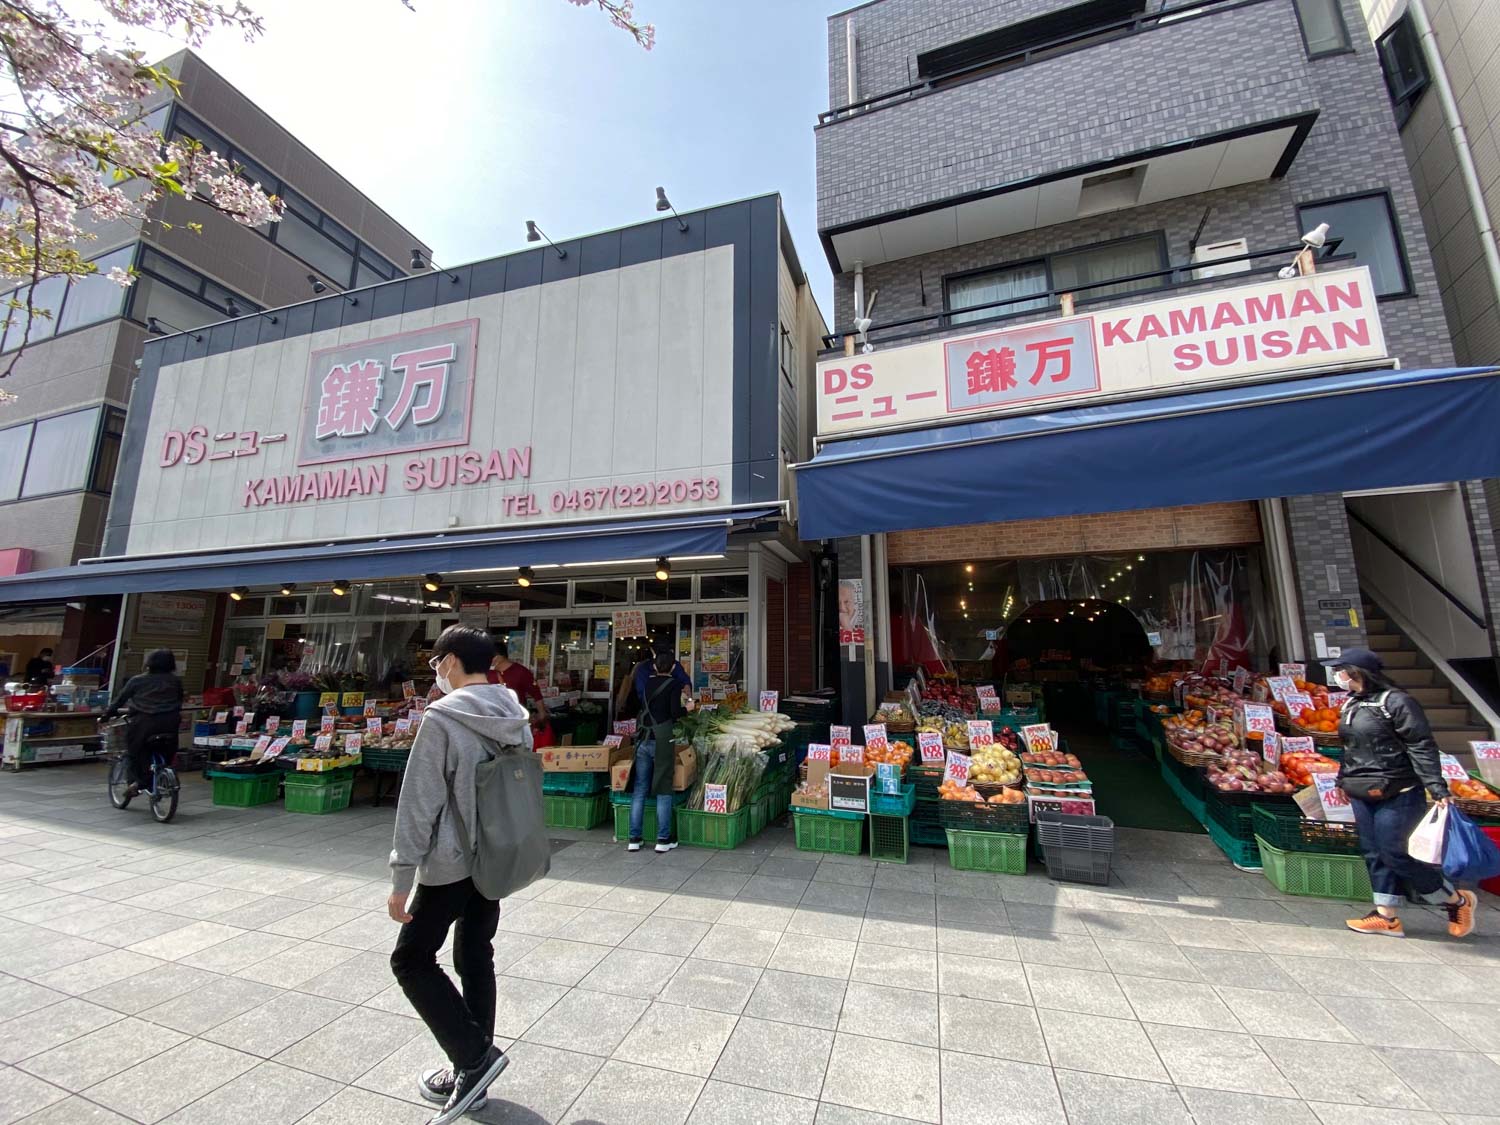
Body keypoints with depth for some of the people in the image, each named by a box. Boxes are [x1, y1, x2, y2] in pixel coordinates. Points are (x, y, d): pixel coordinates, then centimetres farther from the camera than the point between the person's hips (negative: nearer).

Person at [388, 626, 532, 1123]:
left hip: (452, 863, -7)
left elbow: (419, 805, -18)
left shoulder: (442, 718, -20)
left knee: (412, 960, 13)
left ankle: (475, 1056, 10)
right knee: (476, 958, 19)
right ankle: (472, 1074, 31)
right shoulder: (517, 717, 0)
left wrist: (401, 879, -10)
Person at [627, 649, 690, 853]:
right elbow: (675, 712, -12)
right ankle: (663, 839, 7)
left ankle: (634, 839, 12)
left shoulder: (648, 683, 12)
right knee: (663, 790, 4)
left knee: (639, 790, 9)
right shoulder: (674, 683, -3)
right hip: (661, 740, -4)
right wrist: (687, 709, 8)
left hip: (643, 739, 5)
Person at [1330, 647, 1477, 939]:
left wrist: (1437, 788, -21)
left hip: (1397, 795, -7)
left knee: (1393, 853, -3)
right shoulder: (1350, 704, 10)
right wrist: (1343, 780, 21)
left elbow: (1422, 748, -16)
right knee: (1374, 854, 9)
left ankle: (1458, 901, 21)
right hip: (1363, 795, 8)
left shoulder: (1396, 701, -14)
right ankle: (1386, 917, 16)